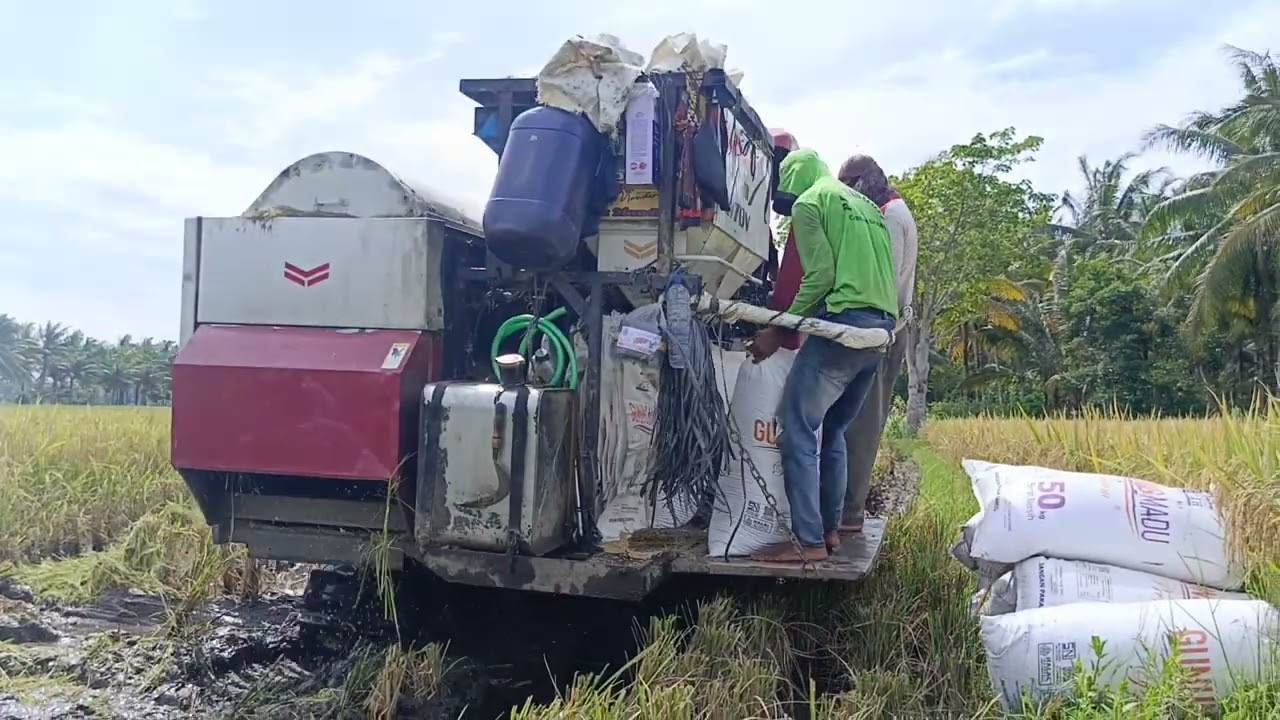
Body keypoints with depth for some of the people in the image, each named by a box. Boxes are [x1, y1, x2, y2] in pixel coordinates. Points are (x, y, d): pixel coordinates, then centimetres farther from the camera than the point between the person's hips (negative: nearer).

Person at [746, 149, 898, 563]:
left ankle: (809, 542, -9)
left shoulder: (808, 203, 3)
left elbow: (820, 276, -9)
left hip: (844, 324, -9)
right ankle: (830, 528, 18)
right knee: (833, 432, 16)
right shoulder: (866, 206, 28)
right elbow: (877, 273, 20)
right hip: (881, 329, 9)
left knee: (796, 429, -6)